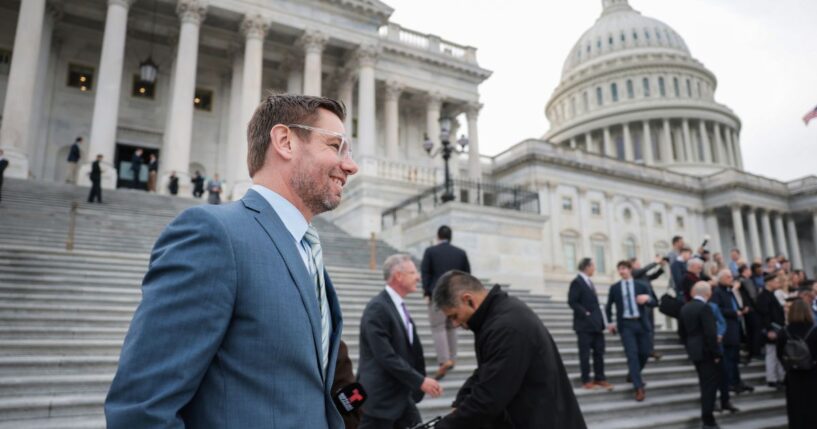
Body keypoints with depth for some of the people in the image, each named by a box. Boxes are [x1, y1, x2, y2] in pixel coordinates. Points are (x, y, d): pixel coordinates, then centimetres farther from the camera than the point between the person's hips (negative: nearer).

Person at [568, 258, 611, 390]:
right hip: (585, 324, -8)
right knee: (585, 353, 1)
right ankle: (586, 380, 9)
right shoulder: (577, 282, -11)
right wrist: (585, 313, -18)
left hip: (596, 323, 8)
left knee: (599, 352, 10)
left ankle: (600, 378, 19)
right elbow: (572, 301, -18)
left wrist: (600, 320, 10)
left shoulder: (589, 282, 16)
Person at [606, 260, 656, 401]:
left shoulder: (641, 286, 6)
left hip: (641, 323, 2)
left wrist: (647, 298, -21)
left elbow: (654, 303, 2)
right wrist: (610, 322, 9)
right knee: (632, 354, -10)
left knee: (645, 353, 7)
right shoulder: (614, 288, 5)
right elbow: (608, 306, 17)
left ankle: (633, 375, 34)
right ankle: (639, 388, -11)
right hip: (625, 324, -2)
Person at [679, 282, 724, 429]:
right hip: (706, 352, -8)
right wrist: (716, 353, -13)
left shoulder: (685, 308, 8)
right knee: (710, 385, -1)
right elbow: (710, 333, -21)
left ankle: (706, 417, 32)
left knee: (705, 384, 21)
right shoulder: (704, 308, -17)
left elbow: (682, 332, 13)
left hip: (694, 351, 8)